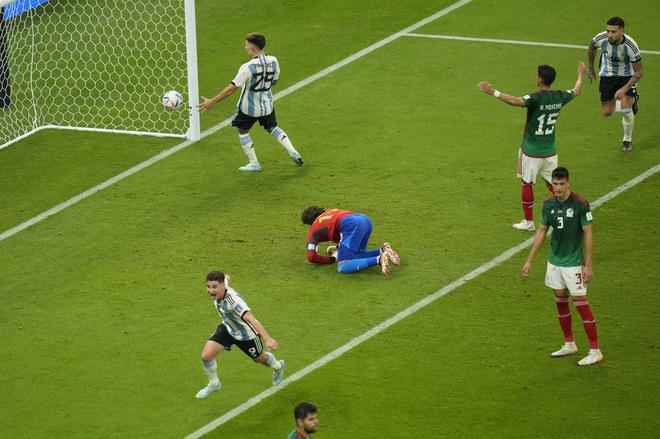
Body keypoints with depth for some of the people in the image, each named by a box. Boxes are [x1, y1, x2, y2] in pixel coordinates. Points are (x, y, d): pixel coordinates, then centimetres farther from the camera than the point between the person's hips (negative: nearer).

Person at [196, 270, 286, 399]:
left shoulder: (233, 299, -46)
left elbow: (251, 318, -59)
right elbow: (225, 278, 3)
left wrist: (267, 338, -70)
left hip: (246, 334, -5)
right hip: (228, 328, 5)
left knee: (259, 358, 24)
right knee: (206, 356, -9)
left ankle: (278, 366, 60)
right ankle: (214, 384, 21)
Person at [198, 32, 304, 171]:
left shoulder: (247, 67, -26)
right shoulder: (273, 61, -10)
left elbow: (232, 88, -25)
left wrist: (212, 102, -20)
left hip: (249, 108, -5)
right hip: (267, 105, 5)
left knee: (243, 131, 17)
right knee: (272, 128, 26)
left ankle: (254, 164, 19)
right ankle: (293, 153, 14)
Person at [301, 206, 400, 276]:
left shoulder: (313, 228, 21)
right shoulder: (330, 211, 38)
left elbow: (311, 257, 13)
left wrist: (331, 260, 25)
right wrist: (339, 249, 49)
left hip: (353, 226, -8)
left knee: (343, 268, -11)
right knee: (356, 256, 27)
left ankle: (379, 260, -28)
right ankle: (383, 251, 2)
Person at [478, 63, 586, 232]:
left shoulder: (536, 97, -21)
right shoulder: (559, 97, -2)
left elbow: (516, 101, -40)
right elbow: (576, 91, 19)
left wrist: (493, 92, -42)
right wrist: (580, 75, 37)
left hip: (532, 151, -6)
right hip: (550, 151, 6)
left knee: (526, 184, 7)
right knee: (552, 184, 18)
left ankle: (528, 222, 11)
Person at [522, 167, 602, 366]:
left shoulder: (580, 204, -15)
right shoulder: (549, 204, 1)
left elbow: (588, 234, -13)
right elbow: (541, 231, 11)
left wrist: (588, 265, -14)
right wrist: (529, 260, 10)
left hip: (574, 262, -6)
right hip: (554, 260, 6)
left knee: (580, 303, -6)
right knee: (560, 300, 13)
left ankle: (595, 351, 0)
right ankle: (569, 344, 27)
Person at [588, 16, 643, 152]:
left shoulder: (631, 45, -32)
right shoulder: (601, 39, -25)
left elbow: (639, 71, -20)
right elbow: (592, 47, 2)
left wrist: (624, 89, -29)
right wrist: (591, 69, 12)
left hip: (627, 76, -3)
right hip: (607, 75, 3)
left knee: (626, 110, -18)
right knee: (607, 112, 3)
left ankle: (627, 140, 10)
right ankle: (631, 102, 35)